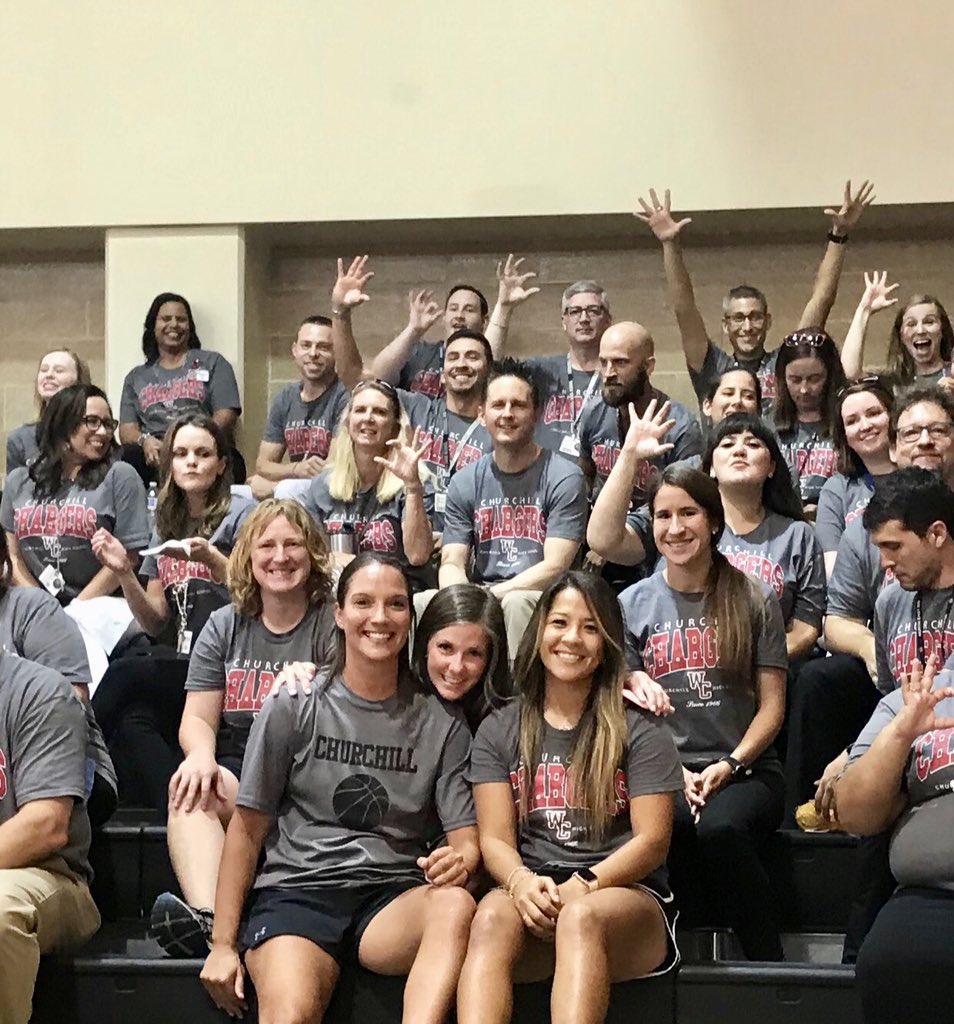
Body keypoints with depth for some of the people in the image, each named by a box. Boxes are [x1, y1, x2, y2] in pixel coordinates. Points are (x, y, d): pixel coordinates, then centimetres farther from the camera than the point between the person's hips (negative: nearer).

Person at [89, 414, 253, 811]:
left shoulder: (240, 514, 3)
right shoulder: (166, 525, 18)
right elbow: (156, 623, 16)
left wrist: (211, 559, -19)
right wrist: (124, 572, 0)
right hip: (174, 666, 5)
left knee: (124, 674, -28)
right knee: (133, 722, -27)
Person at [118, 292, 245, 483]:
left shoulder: (213, 363, 19)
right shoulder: (137, 376, 27)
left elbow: (226, 417, 5)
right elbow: (126, 429, 16)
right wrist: (144, 441, -10)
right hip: (153, 455, 1)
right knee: (127, 457, -36)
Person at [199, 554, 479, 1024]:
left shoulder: (442, 723, 8)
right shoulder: (294, 707, 4)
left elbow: (467, 840, 6)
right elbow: (248, 828, 6)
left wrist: (461, 861, -20)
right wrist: (223, 944, 0)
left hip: (391, 897, 2)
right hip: (296, 890, -2)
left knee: (456, 905, -35)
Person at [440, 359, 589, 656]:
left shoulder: (563, 478, -3)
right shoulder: (465, 483, 11)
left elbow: (555, 567, -10)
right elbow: (452, 564, 5)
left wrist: (491, 594, -19)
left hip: (542, 599, -3)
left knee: (517, 603, -37)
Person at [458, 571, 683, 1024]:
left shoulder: (638, 729, 6)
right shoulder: (499, 730, 13)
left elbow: (652, 840, -1)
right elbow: (495, 839, 5)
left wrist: (584, 887, -19)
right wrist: (522, 882, -19)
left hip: (625, 893, -2)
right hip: (534, 892, 2)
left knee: (581, 917, -38)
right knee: (492, 916, -34)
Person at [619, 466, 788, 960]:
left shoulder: (753, 599, 8)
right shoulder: (633, 605, 10)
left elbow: (772, 704, 6)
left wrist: (729, 765, -10)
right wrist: (674, 772, -7)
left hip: (747, 769, 0)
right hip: (664, 770, 0)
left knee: (720, 826, -35)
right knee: (670, 824, -36)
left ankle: (770, 964, -21)